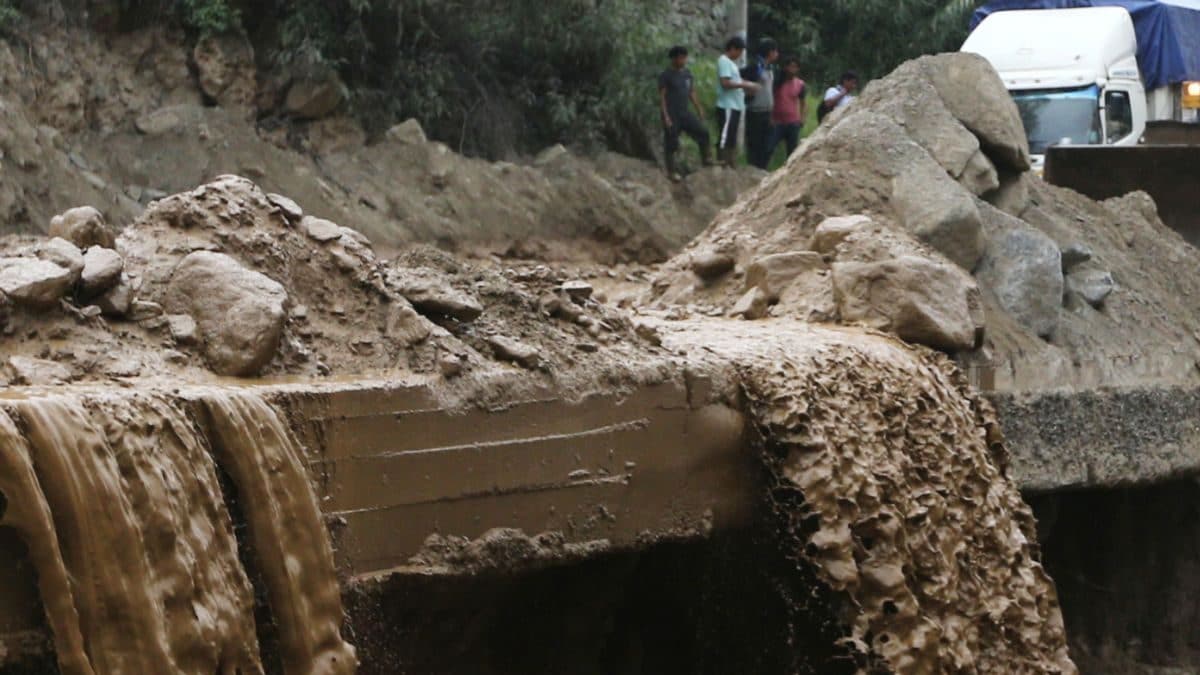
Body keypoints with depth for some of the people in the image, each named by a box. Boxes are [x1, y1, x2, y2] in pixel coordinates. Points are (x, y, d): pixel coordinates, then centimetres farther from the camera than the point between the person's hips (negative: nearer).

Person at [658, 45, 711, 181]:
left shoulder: (687, 73, 11)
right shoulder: (666, 76, -7)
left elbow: (692, 93, 17)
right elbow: (662, 97, -10)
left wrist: (699, 110, 13)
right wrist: (666, 116, -17)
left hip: (685, 113, 6)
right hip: (672, 115, -6)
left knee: (703, 133, -6)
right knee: (671, 144, -1)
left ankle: (706, 159, 3)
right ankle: (671, 171, 7)